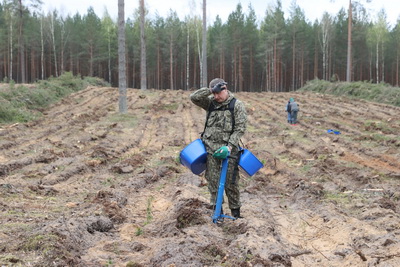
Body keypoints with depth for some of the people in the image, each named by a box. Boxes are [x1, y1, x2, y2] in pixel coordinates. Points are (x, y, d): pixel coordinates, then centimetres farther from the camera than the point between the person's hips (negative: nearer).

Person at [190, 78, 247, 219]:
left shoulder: (237, 105, -4)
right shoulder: (211, 102, 7)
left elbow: (240, 128, -8)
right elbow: (194, 97, -4)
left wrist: (230, 146, -17)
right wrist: (209, 90, -10)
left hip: (227, 148, -3)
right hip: (210, 147, 3)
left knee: (231, 182, 2)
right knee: (213, 180, 4)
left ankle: (235, 211, 15)